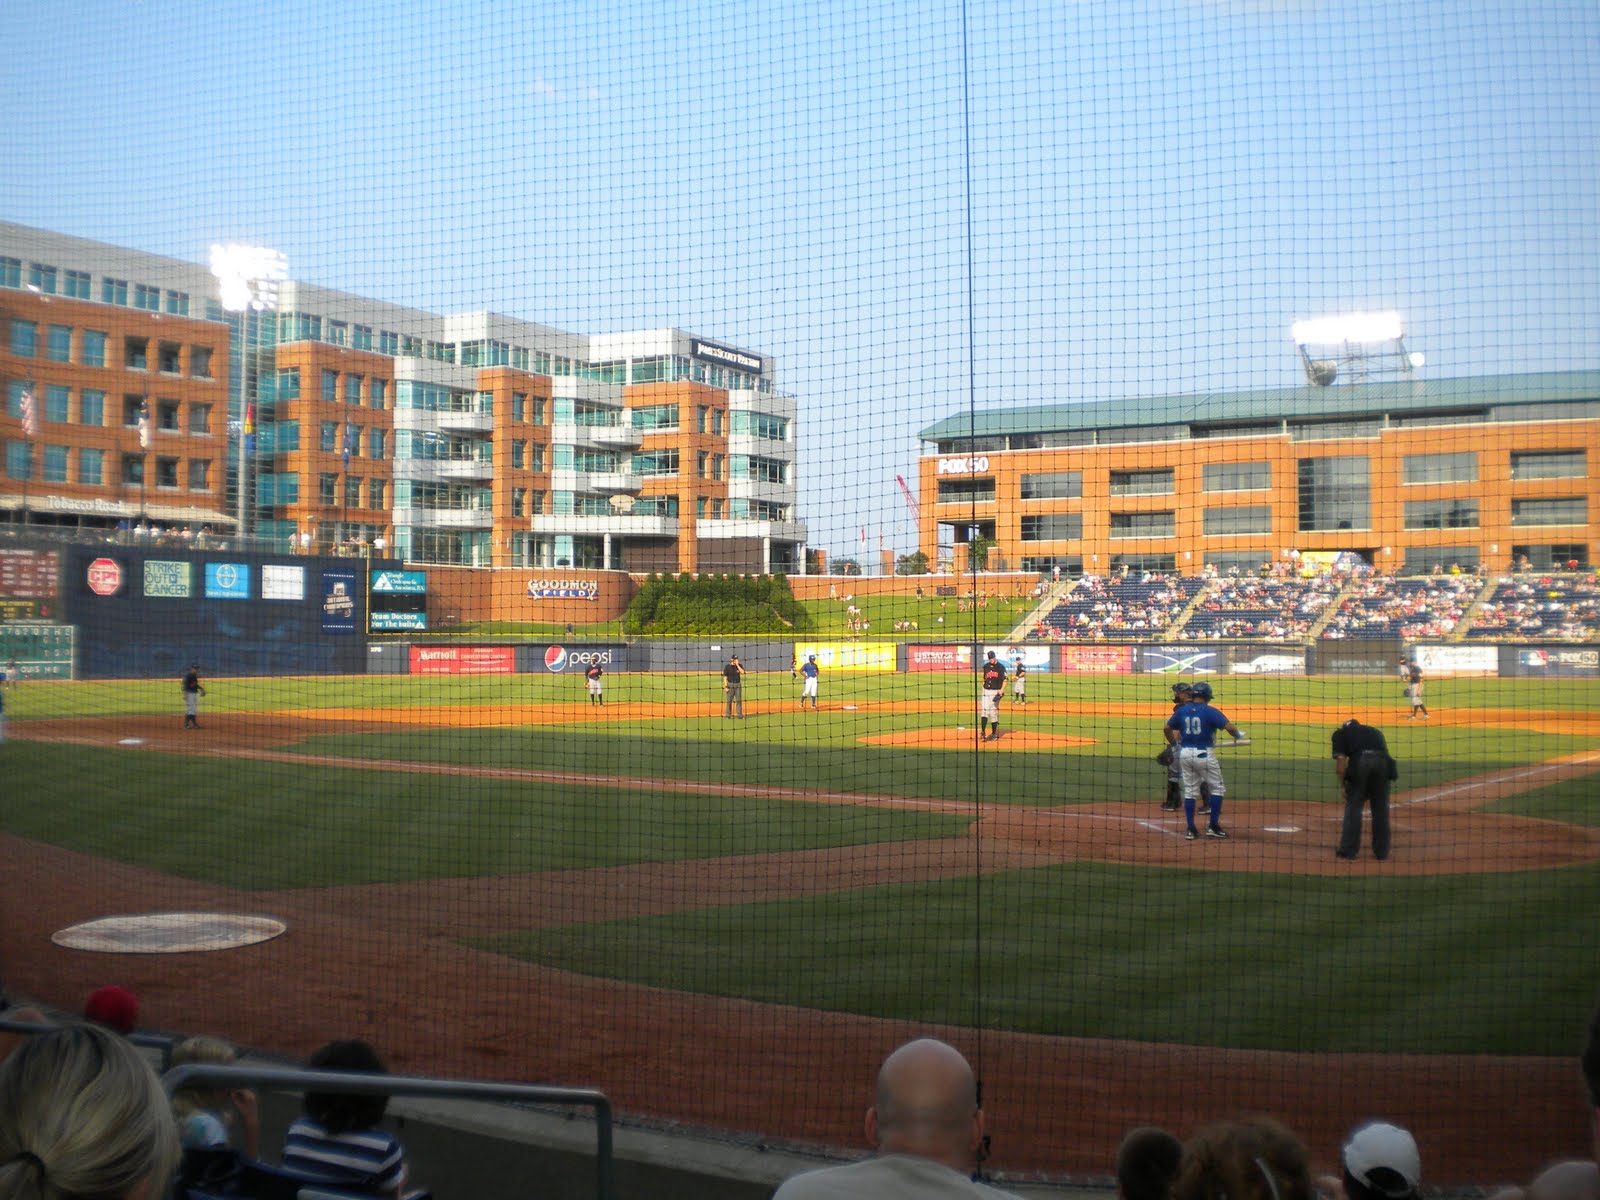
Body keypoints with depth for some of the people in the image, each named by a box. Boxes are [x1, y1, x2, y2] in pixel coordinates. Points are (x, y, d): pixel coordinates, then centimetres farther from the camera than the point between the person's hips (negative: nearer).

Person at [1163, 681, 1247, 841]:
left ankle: (1191, 830, 10)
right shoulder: (1210, 711, -8)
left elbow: (1168, 728, 10)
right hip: (1204, 754, -5)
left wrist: (1174, 743, 26)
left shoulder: (1181, 710, 5)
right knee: (1216, 788, 10)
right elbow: (1229, 726, -15)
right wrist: (1238, 735, 5)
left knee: (1189, 791, 12)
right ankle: (1213, 826, 7)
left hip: (1185, 754, 5)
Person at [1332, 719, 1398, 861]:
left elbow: (1340, 759, 7)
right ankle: (1381, 851, 21)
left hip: (1359, 760, -3)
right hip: (1383, 761, 3)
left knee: (1353, 806, 8)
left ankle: (1349, 850, 11)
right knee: (1381, 808, 14)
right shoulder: (1376, 731, 34)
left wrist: (1342, 786, 11)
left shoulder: (1340, 733, 22)